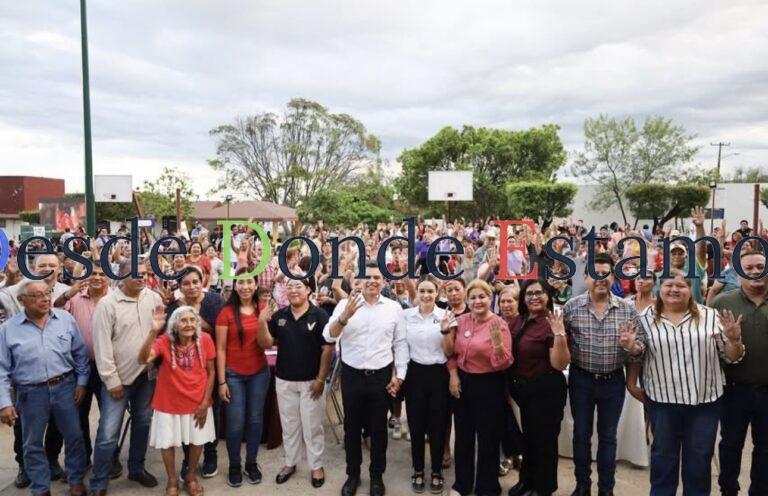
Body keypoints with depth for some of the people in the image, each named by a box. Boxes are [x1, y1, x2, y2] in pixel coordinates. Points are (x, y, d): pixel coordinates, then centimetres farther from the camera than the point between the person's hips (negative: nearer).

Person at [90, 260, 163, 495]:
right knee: (108, 432, -1)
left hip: (148, 374, 4)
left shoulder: (154, 298, -1)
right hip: (120, 377, -4)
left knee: (143, 423, 18)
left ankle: (136, 468, 37)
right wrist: (111, 379, -13)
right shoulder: (107, 304, -12)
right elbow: (102, 345, -12)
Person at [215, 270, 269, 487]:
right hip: (234, 374, -2)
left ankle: (251, 463, 29)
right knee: (235, 423, 4)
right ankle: (234, 466, 24)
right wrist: (221, 381, -9)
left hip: (259, 372, 2)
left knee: (255, 419, 11)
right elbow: (220, 349, -7)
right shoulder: (226, 312, -9)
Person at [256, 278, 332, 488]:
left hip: (311, 381, -3)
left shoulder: (320, 315, -11)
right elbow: (266, 344, -1)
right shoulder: (278, 315, 0)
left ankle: (317, 466, 25)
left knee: (312, 426, 9)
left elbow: (327, 349, -11)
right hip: (284, 380, 3)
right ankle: (290, 463, 33)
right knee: (289, 425, 17)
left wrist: (321, 379, -13)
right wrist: (262, 323, -19)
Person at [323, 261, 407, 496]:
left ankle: (377, 476, 31)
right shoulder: (345, 304, -5)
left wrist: (399, 375, -1)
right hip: (352, 376, 0)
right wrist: (346, 315, -32)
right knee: (352, 427, 13)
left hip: (382, 376, 1)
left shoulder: (394, 307, 0)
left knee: (378, 428, 13)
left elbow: (400, 343, 4)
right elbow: (329, 336, -15)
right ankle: (353, 474, 32)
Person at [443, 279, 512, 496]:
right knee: (463, 435, 18)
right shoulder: (461, 321, 0)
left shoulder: (499, 324, -14)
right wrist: (453, 375, 0)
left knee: (488, 438, 10)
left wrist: (497, 341, -34)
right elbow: (452, 353, 12)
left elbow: (504, 363, -19)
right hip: (462, 382, 5)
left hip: (489, 385, -5)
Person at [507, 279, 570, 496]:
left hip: (546, 390, -7)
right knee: (528, 435, 22)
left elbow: (560, 364, -24)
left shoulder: (551, 324, -18)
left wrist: (559, 335, -35)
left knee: (544, 438, 8)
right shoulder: (518, 321, 3)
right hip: (522, 388, 7)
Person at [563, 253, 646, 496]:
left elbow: (642, 343, -1)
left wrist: (632, 347, -22)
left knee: (608, 436, 14)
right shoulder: (571, 307, -7)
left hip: (613, 381, 1)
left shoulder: (627, 309, -4)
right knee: (581, 434, 13)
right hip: (581, 379, 0)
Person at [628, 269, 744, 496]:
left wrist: (734, 339, -16)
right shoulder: (645, 319, -2)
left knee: (700, 457, 14)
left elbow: (731, 357, 5)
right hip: (662, 400, 0)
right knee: (663, 455, 14)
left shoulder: (709, 316, -1)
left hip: (706, 400, 1)